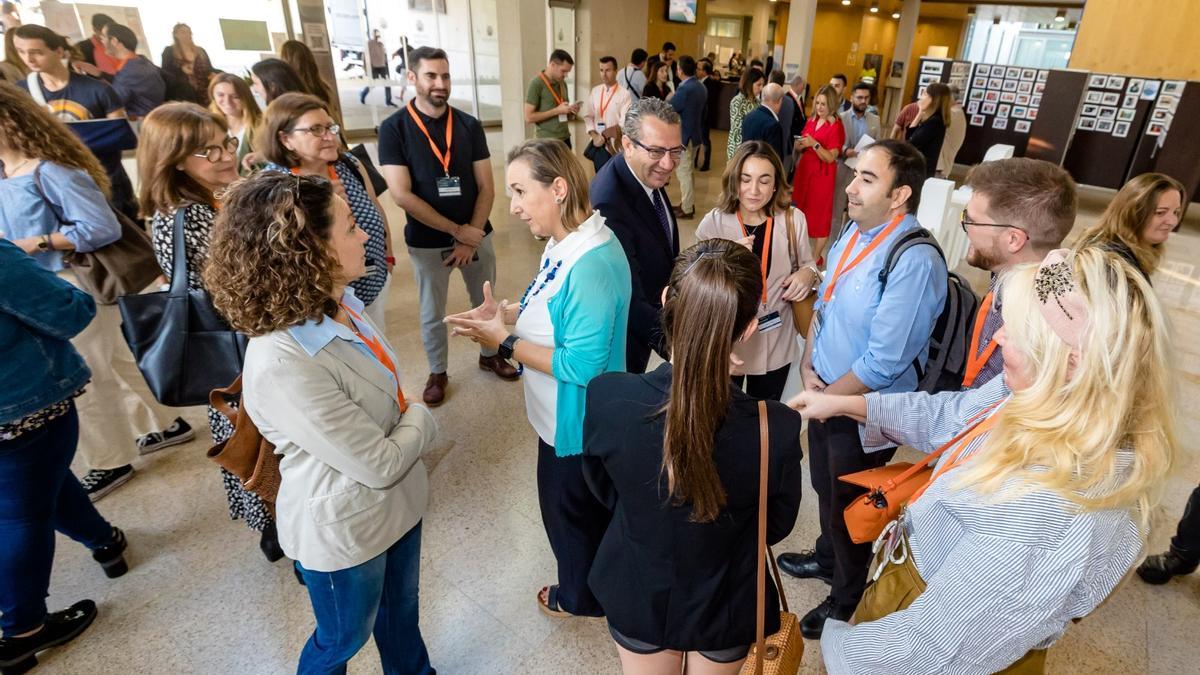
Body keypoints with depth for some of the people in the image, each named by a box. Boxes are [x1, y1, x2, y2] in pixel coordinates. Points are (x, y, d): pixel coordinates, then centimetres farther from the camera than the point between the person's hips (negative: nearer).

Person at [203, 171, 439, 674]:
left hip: (396, 502, 7)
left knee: (402, 610, 31)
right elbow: (379, 465, -27)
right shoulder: (282, 366, -35)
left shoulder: (340, 302, -8)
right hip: (345, 529, -7)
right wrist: (420, 421, -10)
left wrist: (410, 421, -7)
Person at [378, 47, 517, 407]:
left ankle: (489, 354, 40)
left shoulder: (469, 126, -2)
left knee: (485, 303, 17)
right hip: (427, 242, -2)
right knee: (432, 314, 12)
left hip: (477, 234, 2)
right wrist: (456, 231, -17)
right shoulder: (393, 129, -10)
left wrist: (472, 237, -12)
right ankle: (437, 372, 33)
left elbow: (486, 187, -2)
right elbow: (401, 195, -16)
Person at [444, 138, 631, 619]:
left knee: (571, 512, 18)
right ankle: (585, 584, 56)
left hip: (575, 423, -9)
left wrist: (506, 343, -24)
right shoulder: (567, 241, -3)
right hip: (568, 416, 9)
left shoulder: (591, 267, -33)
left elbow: (583, 365, -32)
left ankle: (580, 598, 46)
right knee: (589, 508, 30)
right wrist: (506, 315, -6)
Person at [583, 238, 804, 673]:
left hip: (637, 598, 1)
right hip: (725, 608, 0)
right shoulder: (776, 431, -33)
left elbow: (604, 490, -10)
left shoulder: (608, 398, -31)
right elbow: (777, 525, -11)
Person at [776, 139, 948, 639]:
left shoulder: (915, 262, -29)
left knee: (849, 508, 16)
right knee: (825, 487, 28)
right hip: (824, 393, 7)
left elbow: (882, 365, -27)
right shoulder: (855, 231, -4)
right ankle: (827, 558, 57)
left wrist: (825, 397, -14)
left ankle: (844, 601, 44)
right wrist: (808, 368, -3)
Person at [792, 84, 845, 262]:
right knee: (800, 210, 12)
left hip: (822, 174, -6)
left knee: (819, 214, 1)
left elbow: (830, 157, -16)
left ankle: (816, 256, 10)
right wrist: (800, 144, -7)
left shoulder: (836, 126, -12)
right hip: (804, 169, 6)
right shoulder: (811, 121, 7)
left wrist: (814, 144, -27)